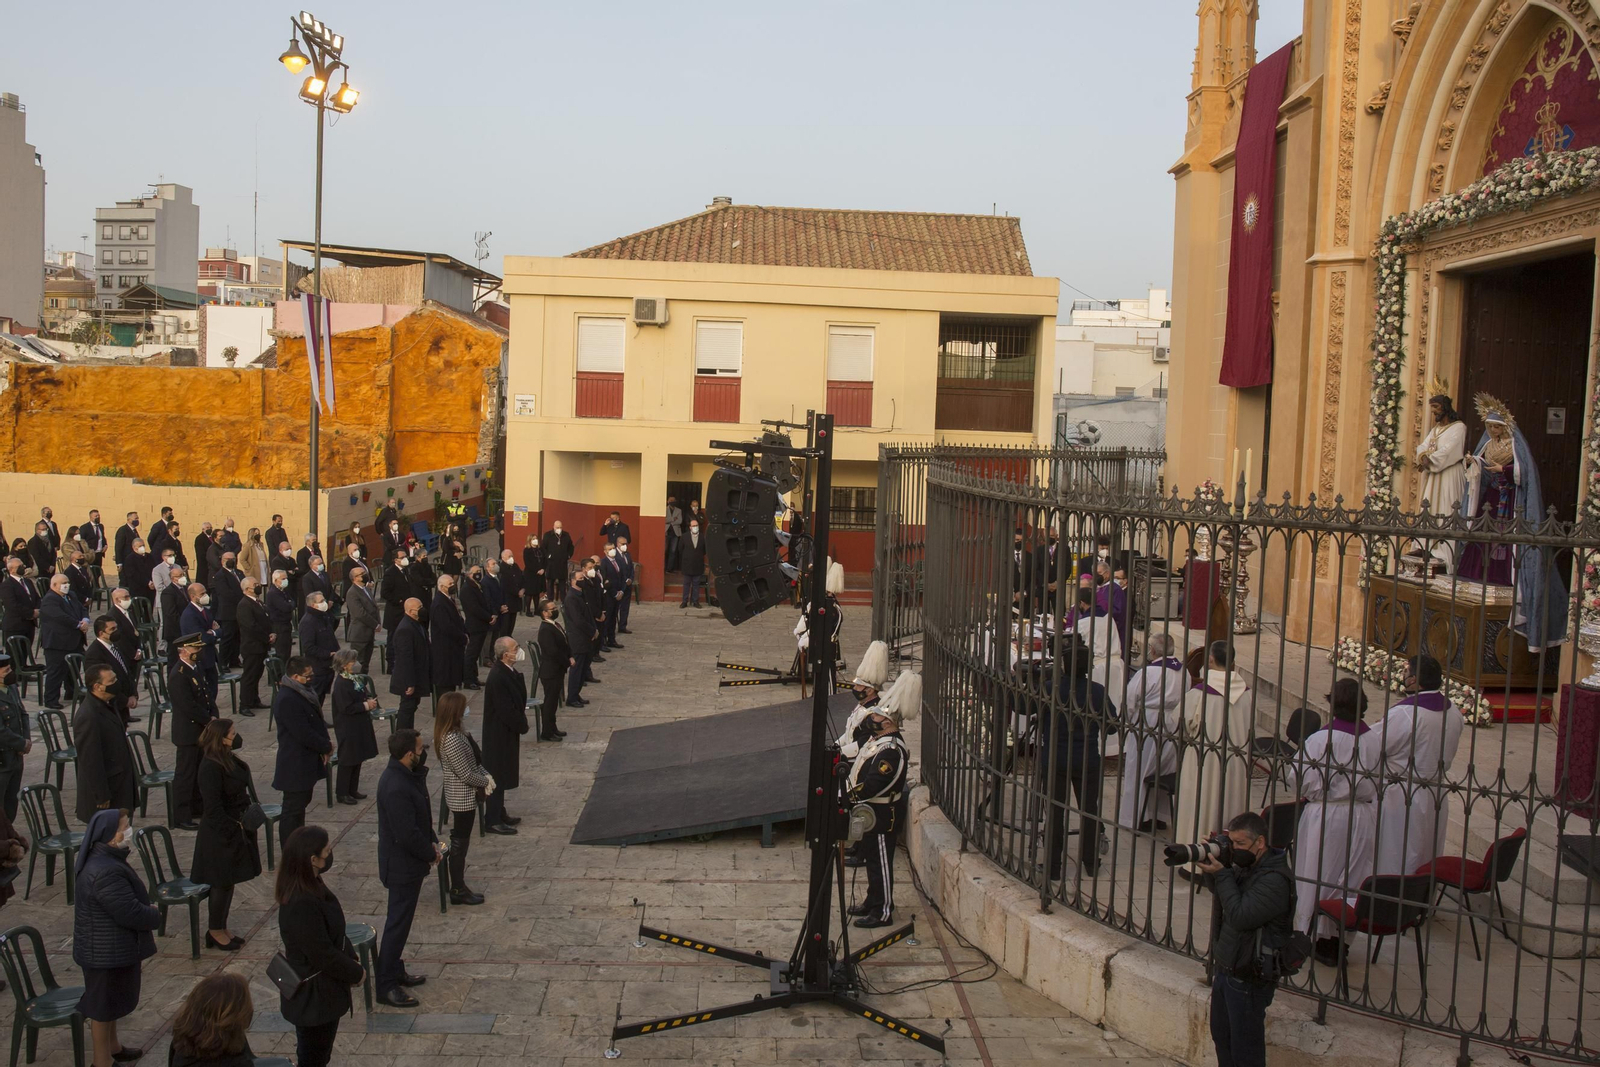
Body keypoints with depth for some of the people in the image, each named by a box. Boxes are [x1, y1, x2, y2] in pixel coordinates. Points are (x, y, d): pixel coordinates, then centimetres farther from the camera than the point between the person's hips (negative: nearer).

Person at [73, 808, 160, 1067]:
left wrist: (147, 910, 2)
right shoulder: (106, 873, -32)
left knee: (113, 998, 25)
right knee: (103, 1005, 6)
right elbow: (130, 913, -30)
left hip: (113, 947, 10)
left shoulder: (105, 859, 3)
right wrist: (155, 915, -12)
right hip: (107, 952, -10)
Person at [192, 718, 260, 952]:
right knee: (222, 882, 3)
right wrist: (232, 831, -20)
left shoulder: (228, 759, 1)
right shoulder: (211, 767, -23)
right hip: (220, 834, -9)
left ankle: (221, 928, 28)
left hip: (236, 826, 9)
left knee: (227, 881, 17)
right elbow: (213, 807, -23)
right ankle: (215, 931, 18)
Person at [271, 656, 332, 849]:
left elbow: (316, 720, 14)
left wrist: (325, 742, -4)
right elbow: (303, 734, -26)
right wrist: (326, 747, -13)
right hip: (295, 766, -10)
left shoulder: (303, 692, 7)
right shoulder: (287, 700, -25)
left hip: (306, 763, 10)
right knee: (293, 811, -1)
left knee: (301, 804, 21)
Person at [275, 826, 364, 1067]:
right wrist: (356, 972, -12)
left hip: (320, 990, 9)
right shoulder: (302, 904, -33)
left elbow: (334, 932, 11)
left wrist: (351, 957, 3)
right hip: (313, 996, -9)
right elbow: (323, 954, -26)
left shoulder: (312, 886, -2)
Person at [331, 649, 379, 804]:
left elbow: (363, 695, 21)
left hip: (360, 726, 9)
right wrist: (366, 705, -19)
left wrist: (370, 700, 0)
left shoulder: (356, 679, 7)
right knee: (347, 760, 0)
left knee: (358, 758, 15)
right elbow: (346, 708, -24)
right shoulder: (341, 684, -20)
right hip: (348, 728, -9)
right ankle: (341, 793, 11)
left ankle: (353, 790, 26)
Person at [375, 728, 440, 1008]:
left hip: (406, 862, 10)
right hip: (402, 866, -10)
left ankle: (395, 972, 35)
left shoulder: (404, 775, 2)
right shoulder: (396, 788, -30)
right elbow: (408, 835, -28)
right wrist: (431, 852, -14)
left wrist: (431, 841, -2)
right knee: (398, 923, 1)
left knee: (400, 920, 21)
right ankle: (386, 985, 11)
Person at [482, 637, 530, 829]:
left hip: (506, 732, 10)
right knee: (496, 776, 1)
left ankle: (499, 814, 32)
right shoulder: (498, 677, -28)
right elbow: (505, 710, -25)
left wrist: (521, 722, 2)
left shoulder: (508, 672, 2)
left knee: (502, 775, 19)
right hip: (499, 735, -10)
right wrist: (522, 725, -12)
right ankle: (493, 821, 11)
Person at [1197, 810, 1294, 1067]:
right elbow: (1223, 908, 12)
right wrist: (1213, 864, -4)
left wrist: (1221, 875, -22)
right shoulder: (1245, 866, 6)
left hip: (1248, 978, -9)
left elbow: (1240, 916, -28)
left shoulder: (1274, 879, -23)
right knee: (1221, 1036, 21)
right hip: (1224, 967, 9)